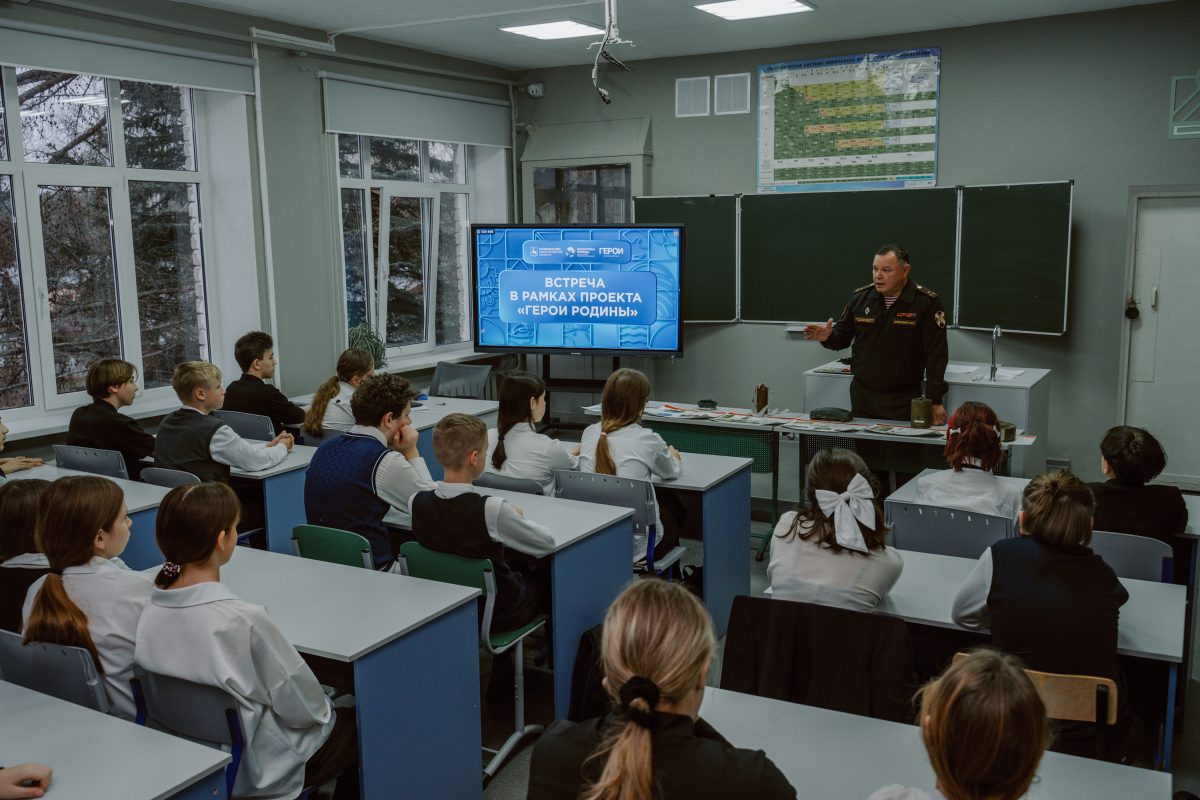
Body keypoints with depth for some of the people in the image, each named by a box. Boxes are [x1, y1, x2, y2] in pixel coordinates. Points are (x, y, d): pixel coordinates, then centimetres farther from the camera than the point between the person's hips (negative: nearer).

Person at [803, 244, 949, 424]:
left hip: (903, 400, -4)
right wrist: (828, 337, -9)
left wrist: (935, 401, -14)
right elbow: (843, 336, 14)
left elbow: (936, 355, -10)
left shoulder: (927, 302, -8)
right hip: (862, 396, 4)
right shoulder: (860, 297, 4)